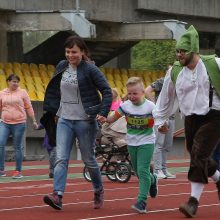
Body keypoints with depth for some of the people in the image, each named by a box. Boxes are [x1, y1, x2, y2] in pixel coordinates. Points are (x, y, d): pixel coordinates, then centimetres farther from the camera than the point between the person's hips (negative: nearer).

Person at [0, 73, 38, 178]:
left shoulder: (22, 92, 4)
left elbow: (29, 108, 7)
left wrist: (34, 120, 6)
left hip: (19, 123, -2)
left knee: (17, 147, 2)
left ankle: (18, 171, 9)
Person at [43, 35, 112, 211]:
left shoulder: (90, 69, -10)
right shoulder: (62, 67, 6)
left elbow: (107, 91, -8)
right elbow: (54, 90, 18)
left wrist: (103, 112, -18)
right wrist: (53, 110, 13)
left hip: (85, 121, -4)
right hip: (64, 120, 4)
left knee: (89, 159, 8)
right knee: (61, 159, -10)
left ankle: (99, 191, 31)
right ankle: (57, 195, -19)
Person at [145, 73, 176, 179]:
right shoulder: (161, 82, -6)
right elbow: (147, 91, -14)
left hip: (171, 117, 7)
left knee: (167, 145, 9)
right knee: (159, 144, -7)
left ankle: (164, 169, 15)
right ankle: (157, 170, -7)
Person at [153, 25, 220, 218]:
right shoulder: (174, 72, 3)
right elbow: (166, 96, 16)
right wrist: (160, 119, 21)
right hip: (191, 119, 5)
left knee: (199, 156, -15)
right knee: (200, 158, 8)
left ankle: (194, 201, -14)